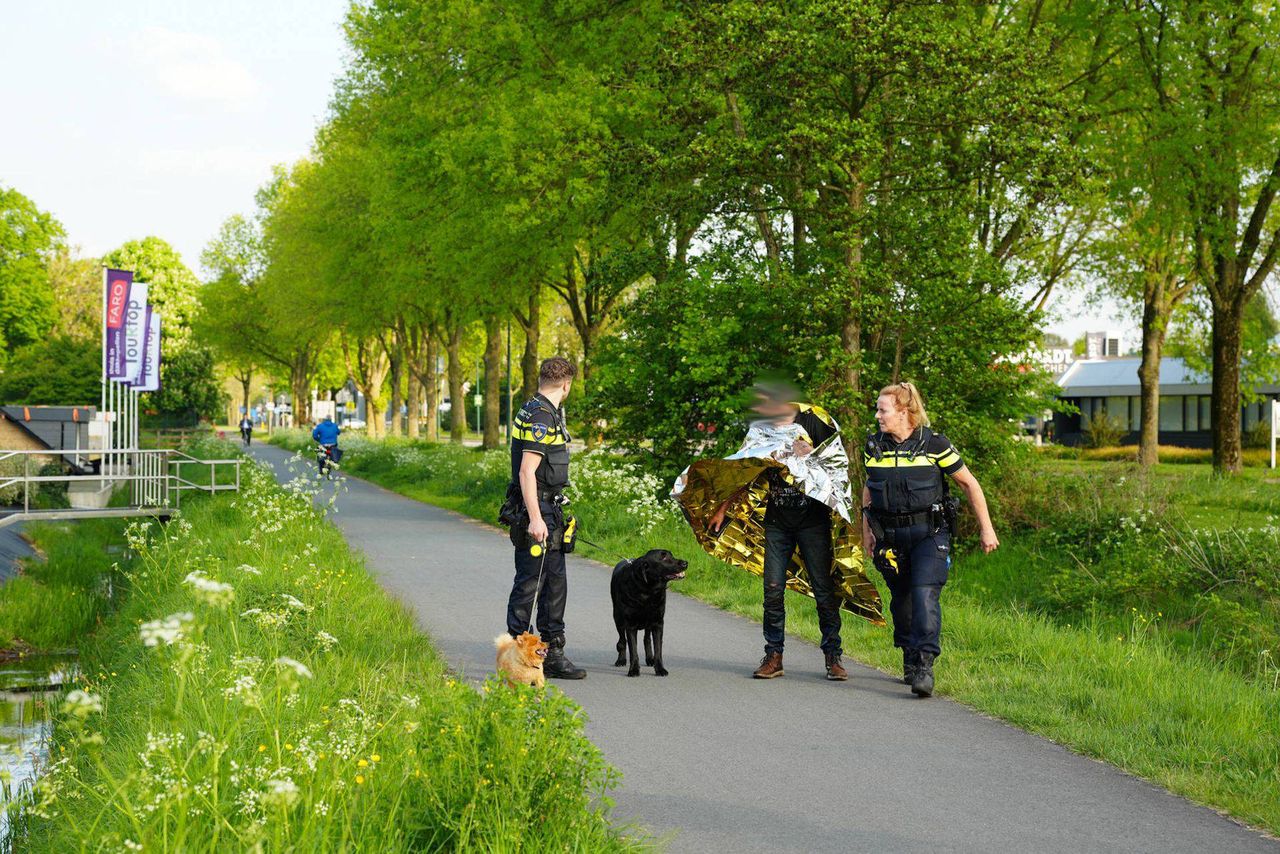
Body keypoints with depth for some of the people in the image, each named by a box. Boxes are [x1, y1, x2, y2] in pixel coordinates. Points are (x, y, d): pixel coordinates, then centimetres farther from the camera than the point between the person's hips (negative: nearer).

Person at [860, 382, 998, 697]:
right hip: (892, 537, 4)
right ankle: (910, 659, 30)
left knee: (925, 594, -19)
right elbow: (869, 488, 20)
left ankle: (924, 665, -21)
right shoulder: (874, 446, 4)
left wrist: (986, 529, 3)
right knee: (901, 599, 11)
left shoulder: (934, 444, -8)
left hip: (930, 533, -4)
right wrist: (866, 532, 17)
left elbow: (970, 484, 1)